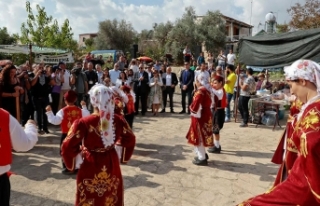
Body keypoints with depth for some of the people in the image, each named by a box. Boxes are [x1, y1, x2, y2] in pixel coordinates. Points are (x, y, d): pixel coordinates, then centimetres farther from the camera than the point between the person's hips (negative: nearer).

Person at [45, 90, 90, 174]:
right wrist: (84, 106, 21)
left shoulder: (63, 111, -14)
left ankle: (66, 168, 9)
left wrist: (49, 112, -7)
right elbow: (87, 117, 12)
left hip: (66, 135, -4)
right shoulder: (80, 110, -2)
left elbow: (55, 121, -16)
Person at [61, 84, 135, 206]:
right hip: (111, 166, 3)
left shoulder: (83, 123, -23)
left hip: (90, 168, -3)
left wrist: (72, 162, 0)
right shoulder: (118, 120, -13)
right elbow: (130, 140, 1)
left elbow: (67, 147, -19)